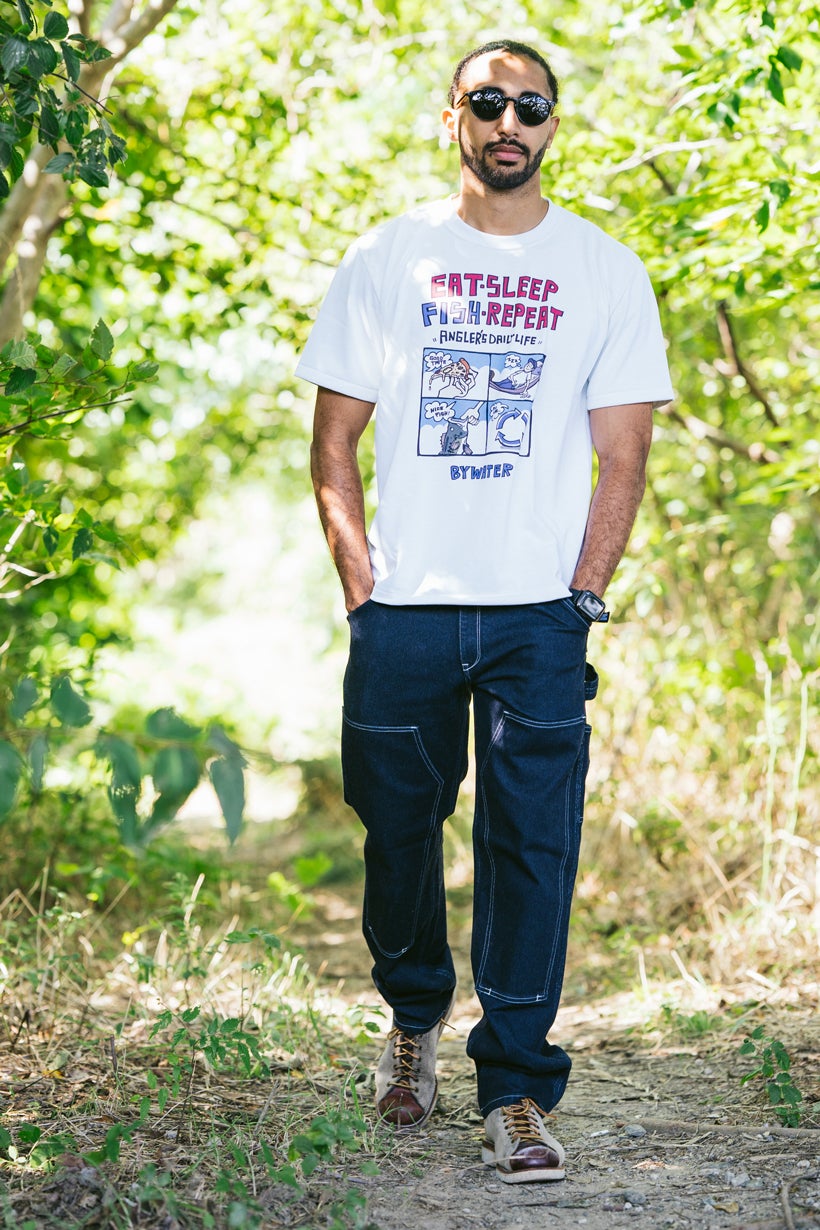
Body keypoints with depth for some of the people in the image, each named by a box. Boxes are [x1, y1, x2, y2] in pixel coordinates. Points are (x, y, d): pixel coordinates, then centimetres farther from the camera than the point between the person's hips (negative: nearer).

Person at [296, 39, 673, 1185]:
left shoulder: (606, 271, 6)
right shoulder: (385, 259, 7)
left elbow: (622, 458, 5)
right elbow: (334, 439, 7)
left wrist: (582, 601, -5)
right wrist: (361, 583, -3)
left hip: (539, 614, -1)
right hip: (404, 613, 1)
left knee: (533, 845, -5)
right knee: (398, 826, 9)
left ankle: (516, 1091, 3)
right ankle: (413, 1018, 34)